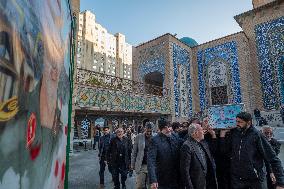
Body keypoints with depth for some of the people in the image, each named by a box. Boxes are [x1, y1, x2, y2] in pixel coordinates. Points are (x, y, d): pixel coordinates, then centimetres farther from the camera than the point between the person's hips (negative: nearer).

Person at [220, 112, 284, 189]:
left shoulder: (257, 135, -12)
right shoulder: (234, 133, -1)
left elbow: (273, 159, -11)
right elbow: (224, 150, 1)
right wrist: (223, 133, -7)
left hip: (256, 179, -3)